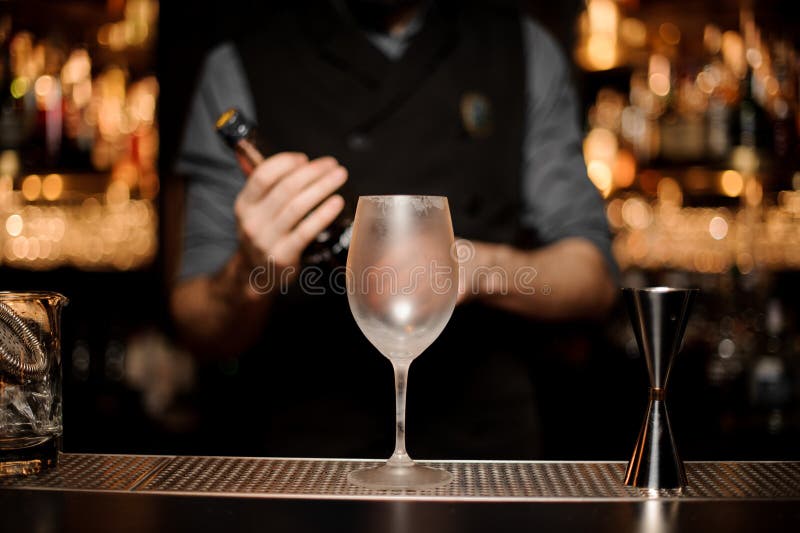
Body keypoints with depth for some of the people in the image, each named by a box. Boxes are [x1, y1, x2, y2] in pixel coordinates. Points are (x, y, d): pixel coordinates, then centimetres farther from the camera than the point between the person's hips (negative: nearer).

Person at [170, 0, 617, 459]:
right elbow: (199, 328, -1)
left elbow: (593, 278, 3)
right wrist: (249, 276, -23)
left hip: (486, 438, 2)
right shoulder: (237, 70, 0)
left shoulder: (529, 54, 7)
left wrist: (482, 267, -16)